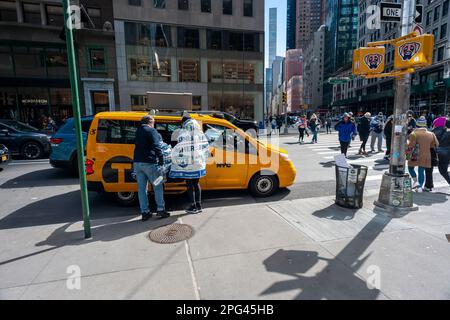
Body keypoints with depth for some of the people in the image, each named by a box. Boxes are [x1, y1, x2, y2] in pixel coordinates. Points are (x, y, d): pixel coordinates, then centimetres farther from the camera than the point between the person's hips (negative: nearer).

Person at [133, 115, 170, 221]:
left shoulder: (137, 132, 20)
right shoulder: (151, 131, -5)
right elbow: (156, 147, -15)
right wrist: (161, 161, -14)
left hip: (137, 162, 7)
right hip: (149, 163, -7)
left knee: (142, 188, 8)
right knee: (158, 186, 4)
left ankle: (145, 212, 12)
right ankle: (160, 210, 5)